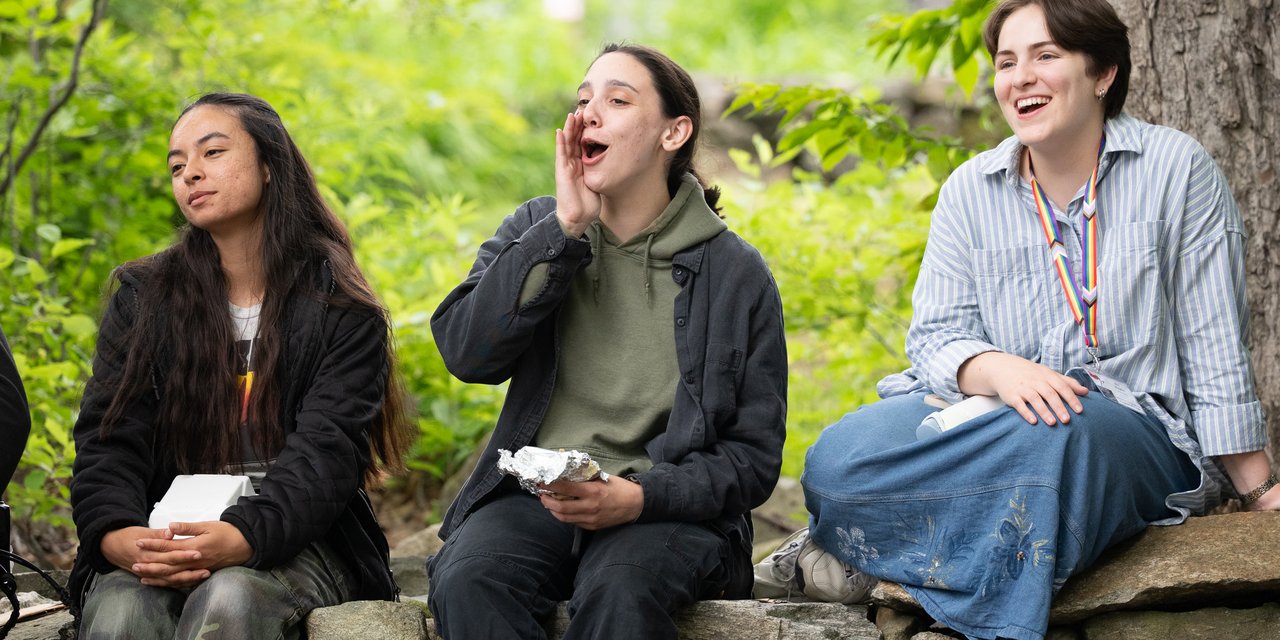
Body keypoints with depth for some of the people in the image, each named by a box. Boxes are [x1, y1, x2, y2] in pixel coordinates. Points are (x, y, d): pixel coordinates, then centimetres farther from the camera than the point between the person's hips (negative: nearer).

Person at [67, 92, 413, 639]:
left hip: (291, 545, -1)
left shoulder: (339, 311, 3)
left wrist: (240, 538, -29)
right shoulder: (142, 300, 12)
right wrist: (119, 536, -20)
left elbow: (326, 451, -9)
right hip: (165, 539, 1)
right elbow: (108, 443, 3)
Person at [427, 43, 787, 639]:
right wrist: (565, 229, -9)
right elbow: (466, 352, -6)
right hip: (531, 497, 2)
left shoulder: (734, 273, 4)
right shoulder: (533, 231, 13)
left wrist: (640, 497, -15)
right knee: (466, 579, -31)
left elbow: (753, 458, 3)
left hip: (666, 510, -2)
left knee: (618, 590, -37)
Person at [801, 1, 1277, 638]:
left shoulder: (1174, 168, 3)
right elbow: (935, 334, 3)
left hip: (1138, 428, -2)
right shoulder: (969, 191, 11)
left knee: (1061, 435, -40)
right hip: (995, 411, 3)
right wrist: (998, 369, -22)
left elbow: (1214, 347, 1)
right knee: (837, 458, -25)